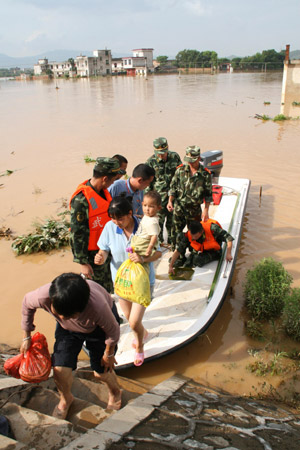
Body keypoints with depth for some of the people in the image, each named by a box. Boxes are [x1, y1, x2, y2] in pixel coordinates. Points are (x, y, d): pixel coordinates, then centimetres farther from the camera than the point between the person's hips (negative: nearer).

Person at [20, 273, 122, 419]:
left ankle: (115, 393, 45)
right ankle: (65, 399, 29)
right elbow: (27, 304, -10)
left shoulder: (98, 307, -45)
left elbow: (113, 330, -21)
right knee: (60, 370, -8)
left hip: (98, 327, -2)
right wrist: (27, 336, 1)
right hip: (67, 329, 3)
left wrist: (109, 354, -3)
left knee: (101, 372, 6)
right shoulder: (43, 296, -38)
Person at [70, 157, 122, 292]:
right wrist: (82, 262, -20)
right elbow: (77, 233, -23)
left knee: (107, 288, 25)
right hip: (92, 254, -8)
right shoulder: (80, 199, -26)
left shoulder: (104, 191, 2)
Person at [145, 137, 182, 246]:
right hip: (158, 197, -3)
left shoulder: (175, 157, -1)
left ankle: (171, 241, 34)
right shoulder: (151, 162, -8)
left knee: (172, 221, 15)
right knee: (159, 221, 4)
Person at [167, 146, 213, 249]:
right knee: (176, 231, 9)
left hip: (195, 209, -1)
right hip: (179, 207, 1)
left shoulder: (205, 174, -7)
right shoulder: (180, 170, -3)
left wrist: (206, 210, -7)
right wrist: (170, 201, -7)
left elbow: (208, 194, -2)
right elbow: (173, 187, 4)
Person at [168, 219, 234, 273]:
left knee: (198, 260, -37)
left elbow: (228, 237, -28)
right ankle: (181, 259, -5)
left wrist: (228, 253, -38)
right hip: (200, 251, 3)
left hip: (213, 252, -3)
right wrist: (170, 266, -24)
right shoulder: (187, 235, -24)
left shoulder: (212, 228, -34)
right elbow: (177, 251, -20)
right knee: (181, 236, -18)